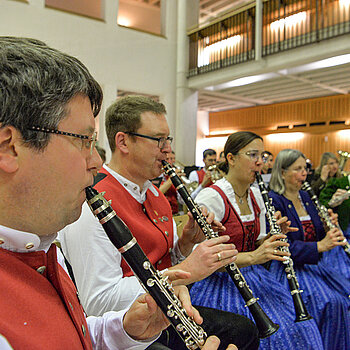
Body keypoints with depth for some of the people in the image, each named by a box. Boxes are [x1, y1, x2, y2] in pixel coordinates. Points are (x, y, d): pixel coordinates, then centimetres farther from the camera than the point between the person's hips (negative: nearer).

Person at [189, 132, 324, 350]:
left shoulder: (255, 195, 7)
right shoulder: (211, 197, -18)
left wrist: (274, 236, -5)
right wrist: (252, 257, -29)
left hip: (254, 278, 7)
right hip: (221, 283, -7)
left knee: (300, 328, -8)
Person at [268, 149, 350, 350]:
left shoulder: (305, 197, 13)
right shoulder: (273, 201, -13)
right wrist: (319, 246, -28)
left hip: (316, 262, 7)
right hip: (291, 265, -7)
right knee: (332, 301, -25)